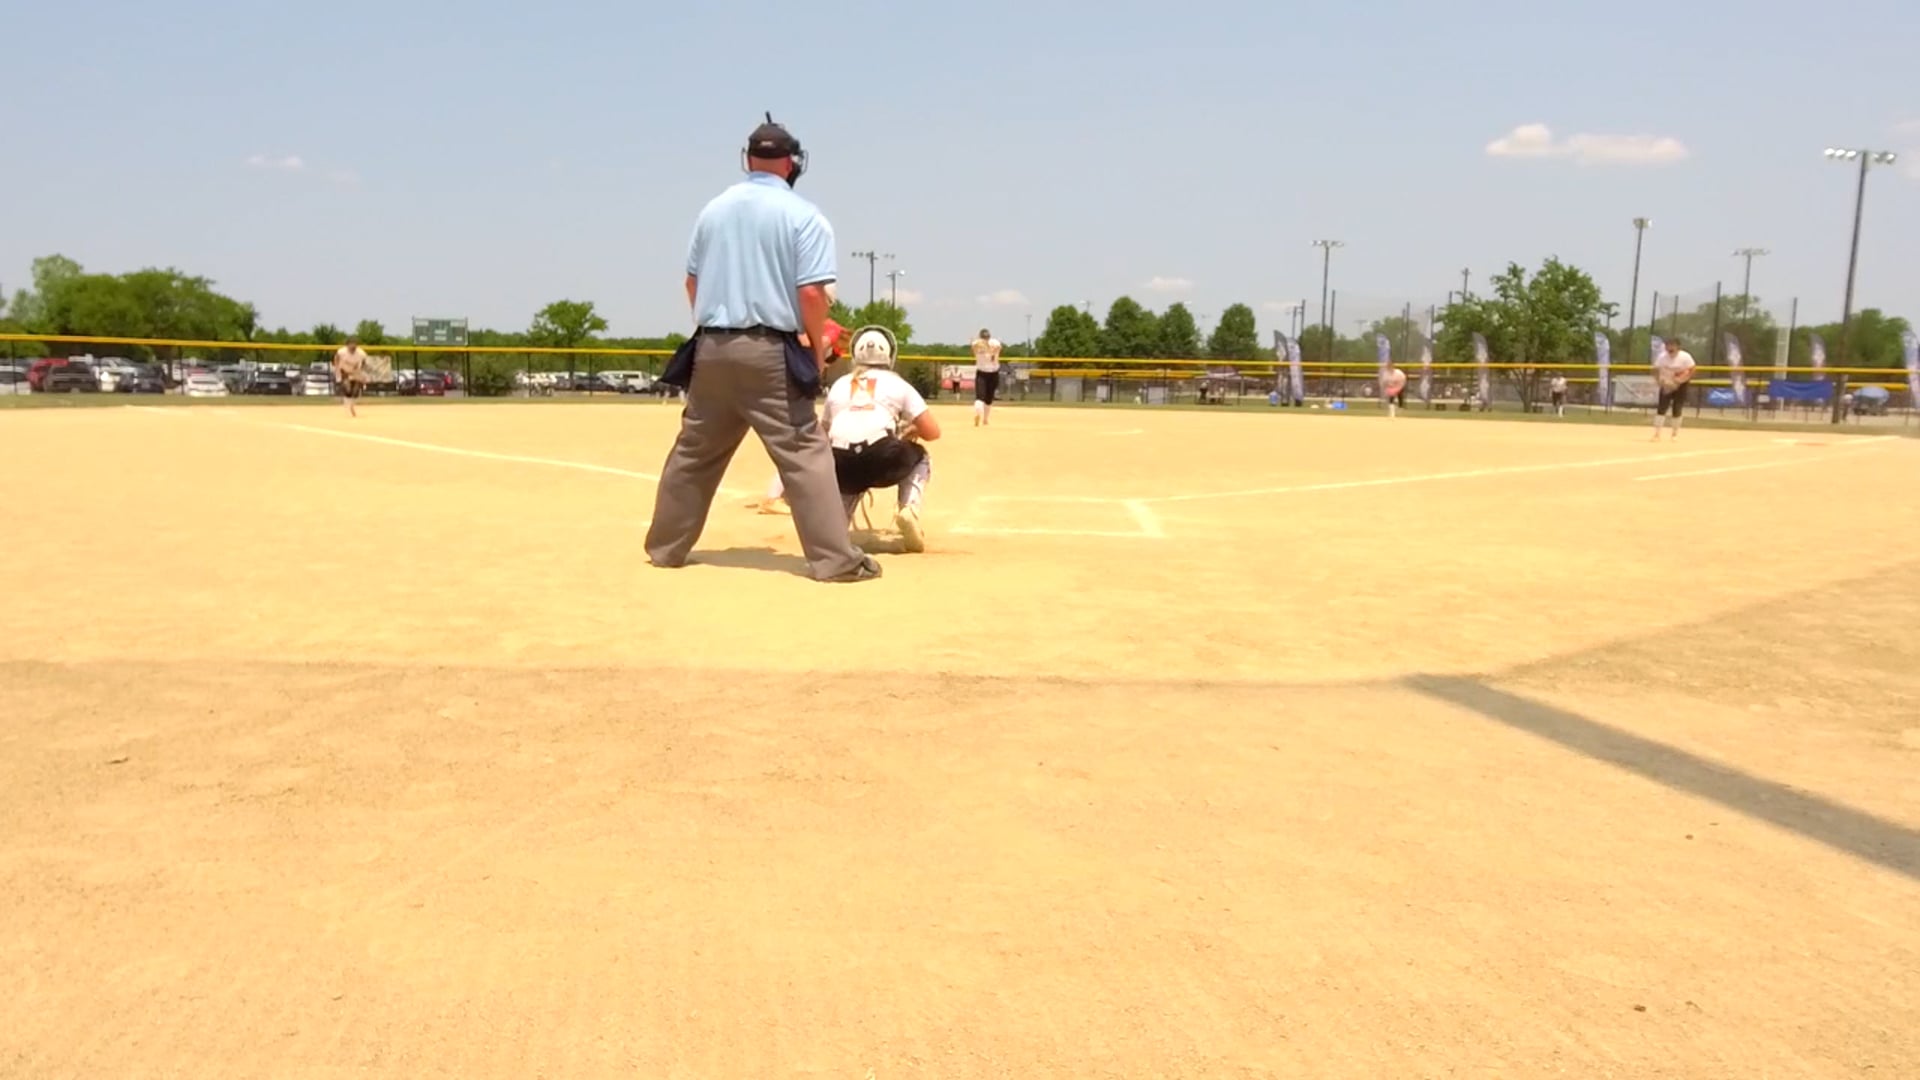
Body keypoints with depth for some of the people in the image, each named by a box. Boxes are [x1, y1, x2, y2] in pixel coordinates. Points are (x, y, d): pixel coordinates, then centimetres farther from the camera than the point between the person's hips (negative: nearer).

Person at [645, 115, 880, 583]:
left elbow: (692, 282, 16)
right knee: (805, 452, -6)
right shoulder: (803, 214, -4)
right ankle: (836, 559, -10)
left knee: (693, 452, 16)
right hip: (769, 351, -5)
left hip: (711, 349, 6)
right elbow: (811, 292, -12)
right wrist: (818, 353, -2)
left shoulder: (714, 208, 13)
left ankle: (665, 547, 24)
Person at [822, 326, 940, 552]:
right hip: (883, 459, -2)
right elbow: (932, 432, 13)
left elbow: (824, 433, 32)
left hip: (842, 465, 3)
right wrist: (912, 430, 36)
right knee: (919, 458, 31)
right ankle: (909, 510, 6)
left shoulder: (839, 385, 26)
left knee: (852, 478, 39)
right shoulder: (897, 383, 19)